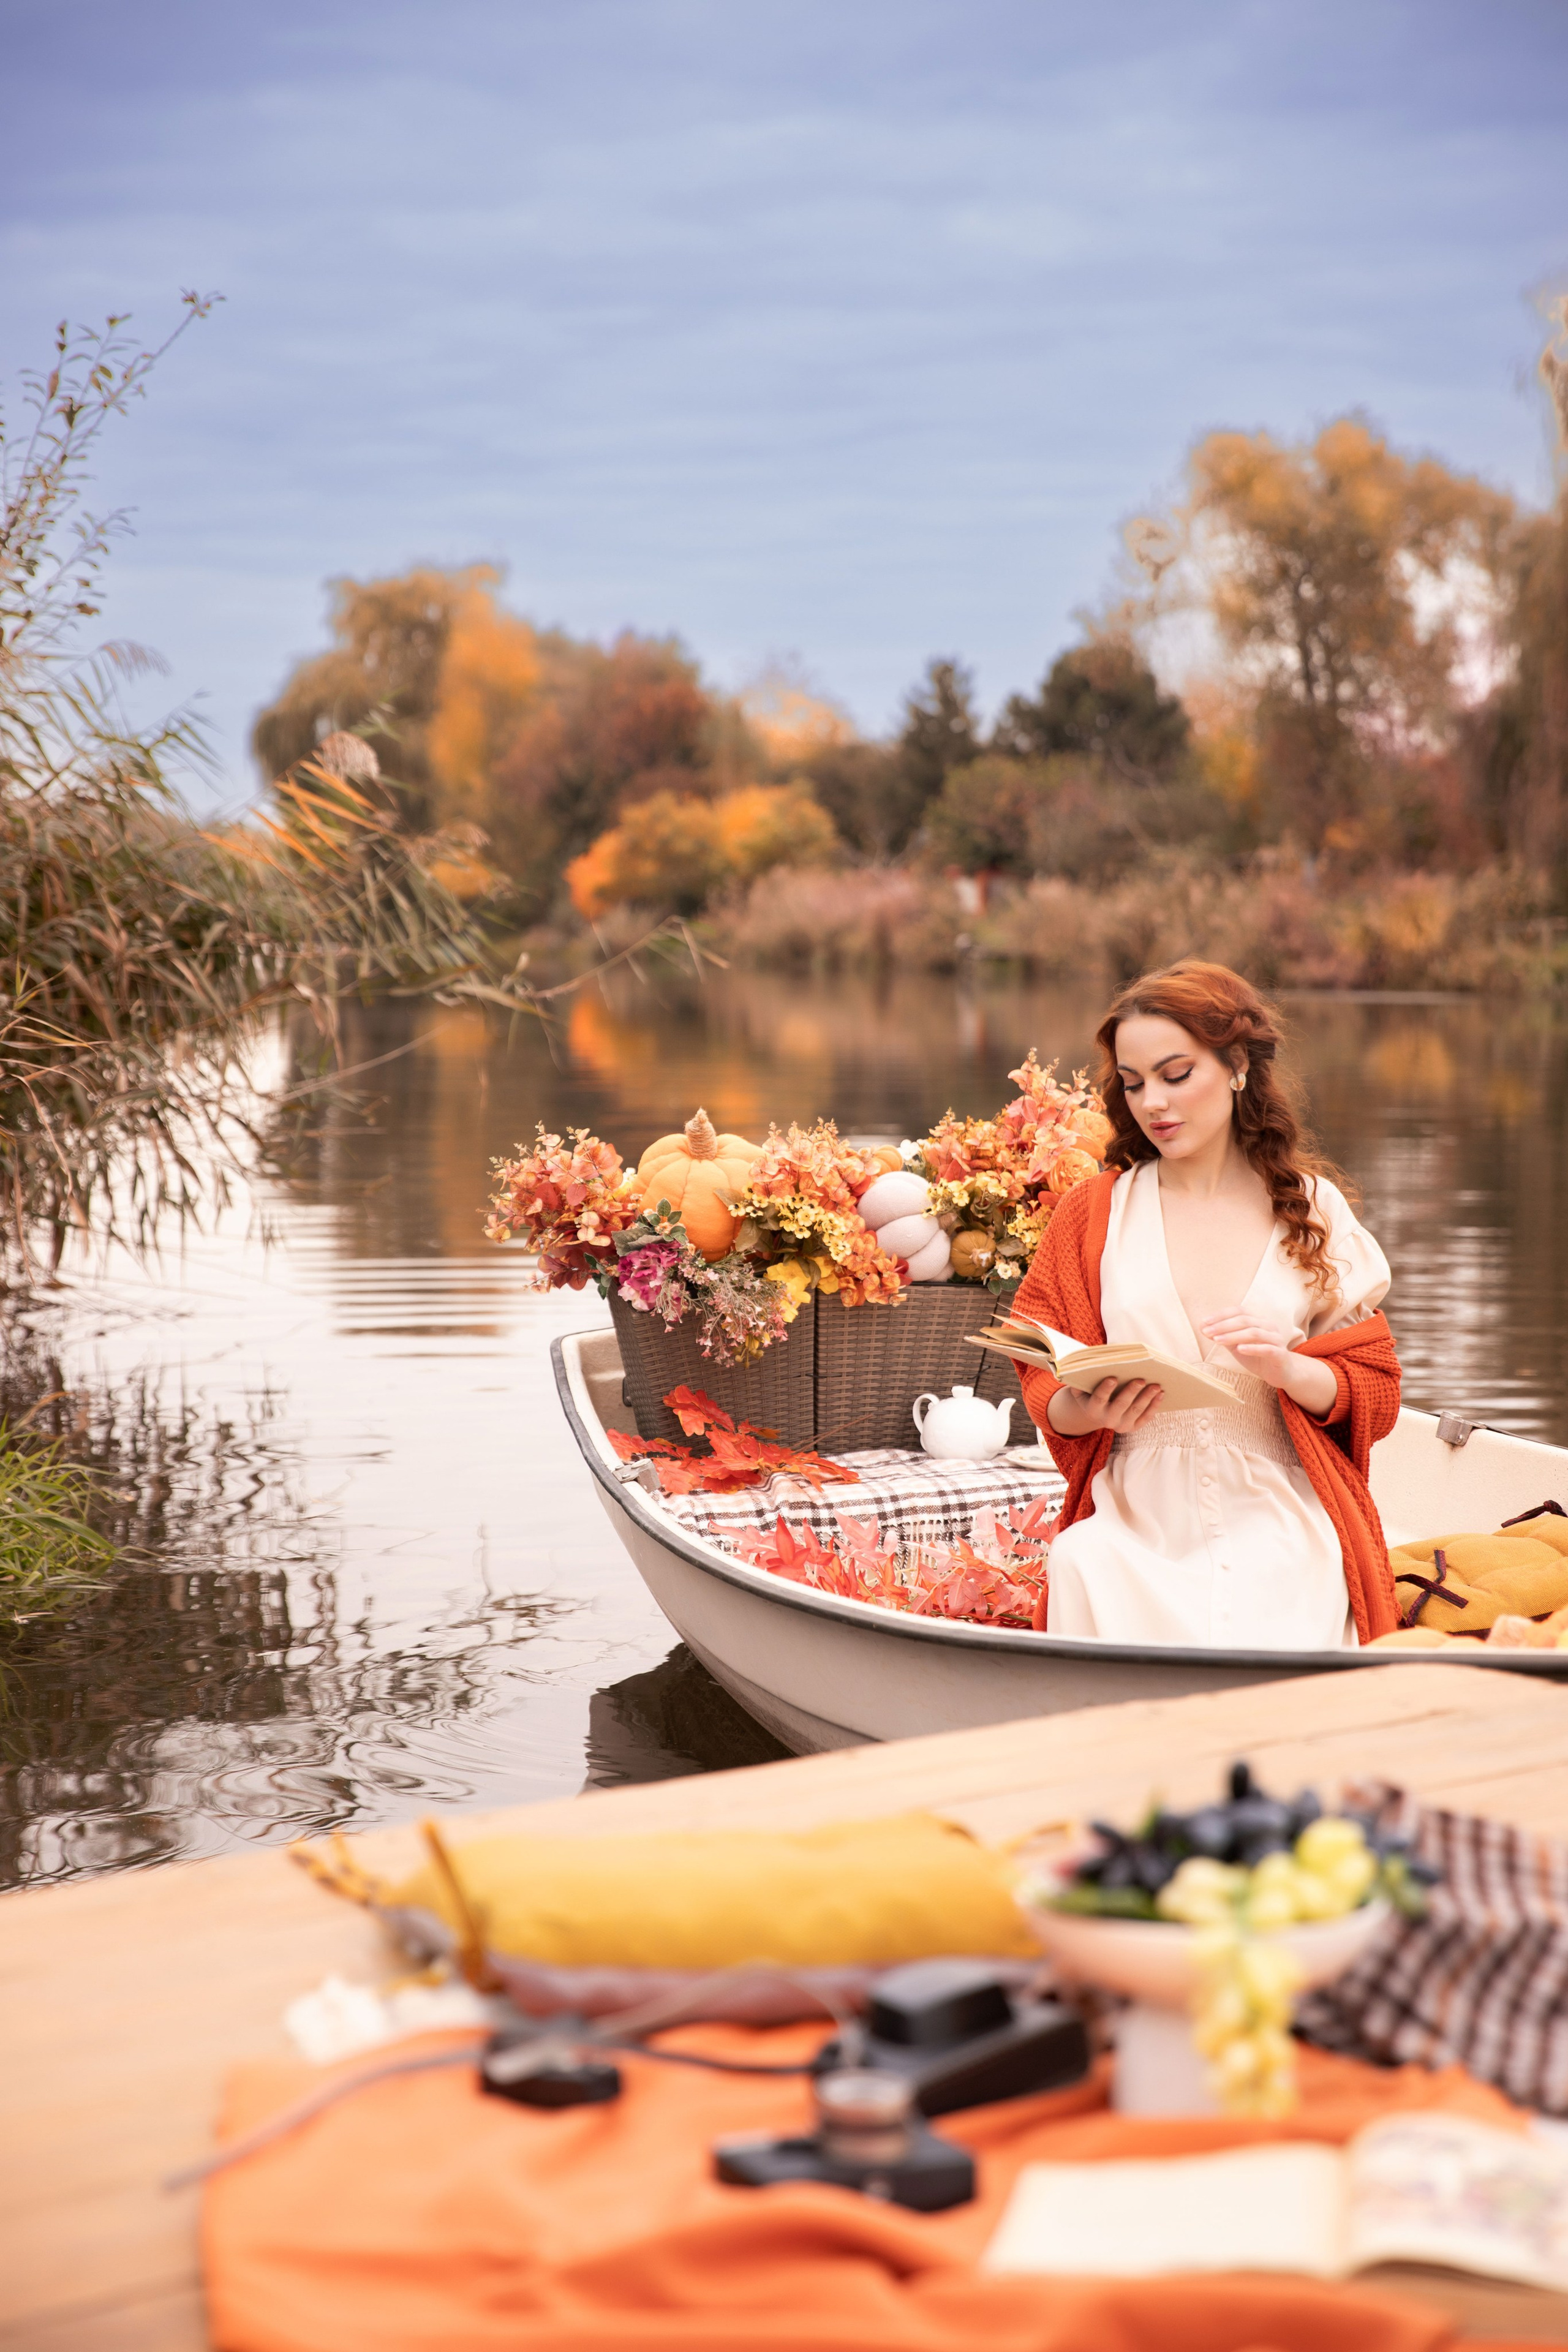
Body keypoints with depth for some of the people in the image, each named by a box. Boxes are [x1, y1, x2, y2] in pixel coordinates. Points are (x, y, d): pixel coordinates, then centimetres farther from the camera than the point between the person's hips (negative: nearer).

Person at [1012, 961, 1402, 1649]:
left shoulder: (1312, 1208, 9)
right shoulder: (1093, 1212, 10)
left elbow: (1374, 1395, 8)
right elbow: (1046, 1391, 9)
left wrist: (1288, 1367, -14)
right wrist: (1092, 1408, -15)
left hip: (1278, 1535, 0)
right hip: (1136, 1534, 0)